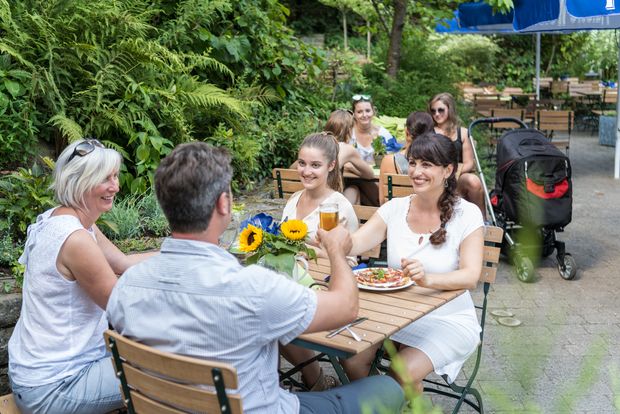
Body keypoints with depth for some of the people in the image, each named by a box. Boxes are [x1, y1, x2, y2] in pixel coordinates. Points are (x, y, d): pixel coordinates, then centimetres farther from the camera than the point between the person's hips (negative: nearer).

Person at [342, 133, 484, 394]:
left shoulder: (466, 214, -9)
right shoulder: (395, 208, 1)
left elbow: (470, 277, -19)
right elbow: (355, 243, -9)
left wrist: (428, 279, -39)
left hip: (448, 320, -3)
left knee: (404, 372, -26)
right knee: (351, 359, -18)